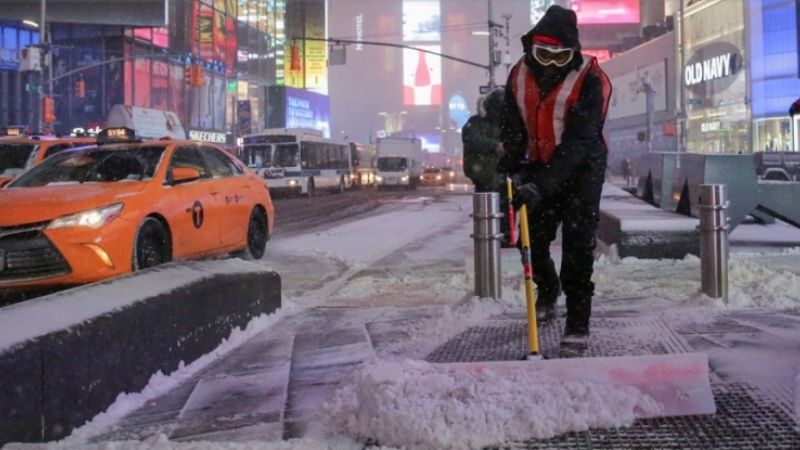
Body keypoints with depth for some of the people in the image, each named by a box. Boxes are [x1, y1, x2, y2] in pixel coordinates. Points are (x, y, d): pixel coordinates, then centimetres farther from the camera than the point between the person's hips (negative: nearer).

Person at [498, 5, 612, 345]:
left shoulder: (590, 80, -22)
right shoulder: (520, 74, -6)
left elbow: (578, 142, -29)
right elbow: (512, 127, 3)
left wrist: (540, 185, -37)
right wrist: (515, 167, -13)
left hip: (581, 168, -5)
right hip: (539, 167, 5)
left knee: (577, 245, -10)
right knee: (532, 239, 8)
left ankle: (578, 324, -1)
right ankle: (548, 292, 38)